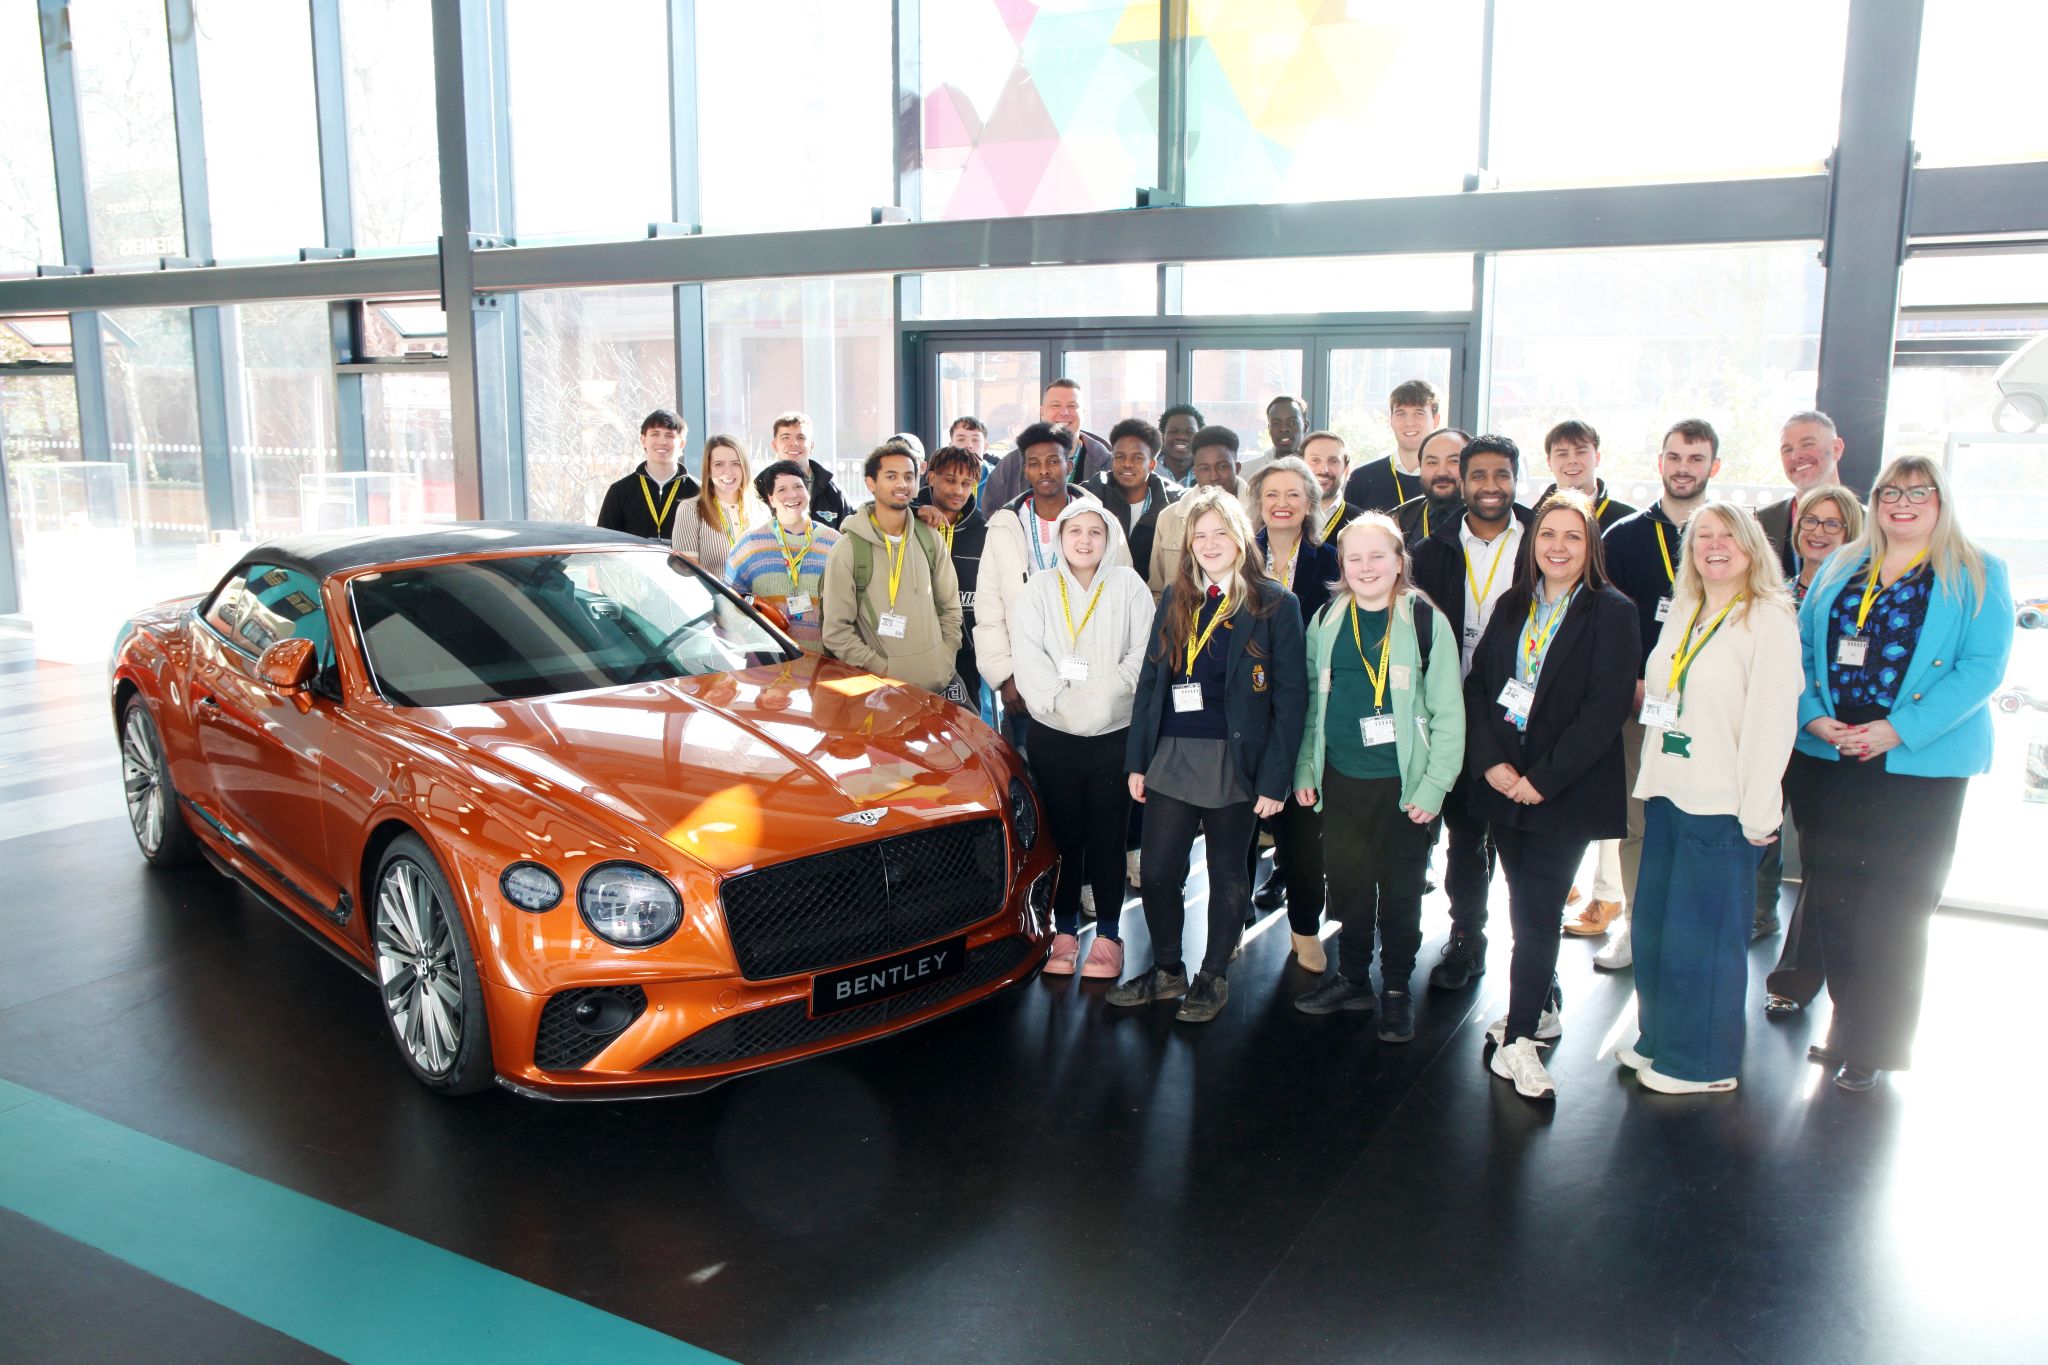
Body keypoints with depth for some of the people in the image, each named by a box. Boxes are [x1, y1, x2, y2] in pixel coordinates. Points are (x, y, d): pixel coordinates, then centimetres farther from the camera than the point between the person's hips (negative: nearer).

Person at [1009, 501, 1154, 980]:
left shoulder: (1129, 587, 1)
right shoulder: (1038, 590, 3)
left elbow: (1142, 656, -4)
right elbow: (1028, 660, -5)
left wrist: (1100, 696, -14)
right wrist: (1064, 700, -16)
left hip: (1115, 734, -1)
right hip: (1054, 735, 1)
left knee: (1108, 837, 5)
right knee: (1063, 834, 7)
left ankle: (1107, 936, 15)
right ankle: (1065, 933, 18)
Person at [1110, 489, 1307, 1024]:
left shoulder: (1274, 604, -4)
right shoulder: (1175, 599, 10)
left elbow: (1291, 696, -7)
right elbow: (1150, 681, 12)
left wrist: (1275, 777, -12)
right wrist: (1137, 759, 6)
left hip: (1236, 760, -4)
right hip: (1171, 756, 4)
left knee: (1227, 874, 9)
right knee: (1157, 872, 5)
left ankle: (1213, 976, 27)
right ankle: (1166, 970, 26)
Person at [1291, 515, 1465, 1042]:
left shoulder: (1425, 622, -6)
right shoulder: (1326, 621, 4)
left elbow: (1449, 713, -6)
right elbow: (1310, 701, 11)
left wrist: (1435, 785, -11)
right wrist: (1304, 769, 6)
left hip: (1402, 782, -3)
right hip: (1341, 779, 3)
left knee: (1400, 891, 8)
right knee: (1347, 881, 12)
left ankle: (1397, 988, 24)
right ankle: (1352, 978, 30)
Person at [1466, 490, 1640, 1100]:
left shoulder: (1611, 613, -7)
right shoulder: (1513, 606, 9)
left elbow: (1607, 707, -13)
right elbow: (1478, 684, 5)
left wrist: (1543, 779, -16)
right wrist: (1492, 762, -9)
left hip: (1566, 791, -5)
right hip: (1504, 783, 5)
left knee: (1538, 912, -4)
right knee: (1526, 907, 14)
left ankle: (1519, 1038, 4)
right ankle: (1542, 1007, 31)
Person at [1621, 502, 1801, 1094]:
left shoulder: (1770, 619, -11)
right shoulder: (1683, 612, 13)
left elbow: (1772, 723, -14)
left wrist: (1757, 815, -16)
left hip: (1723, 807, -7)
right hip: (1668, 795, 7)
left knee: (1702, 934, 3)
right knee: (1653, 926, 14)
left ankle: (1703, 1062, 19)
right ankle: (1658, 1037, 30)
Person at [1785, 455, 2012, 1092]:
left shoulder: (1978, 575, 0)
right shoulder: (1840, 568, 12)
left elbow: (1983, 668, -10)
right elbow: (1800, 648, 8)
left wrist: (1898, 730, -19)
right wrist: (1814, 717, -10)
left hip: (1920, 765, -4)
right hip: (1826, 760, 4)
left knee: (1894, 908, 2)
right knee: (1830, 898, 8)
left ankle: (1872, 1043, 15)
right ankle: (1848, 1025, 24)